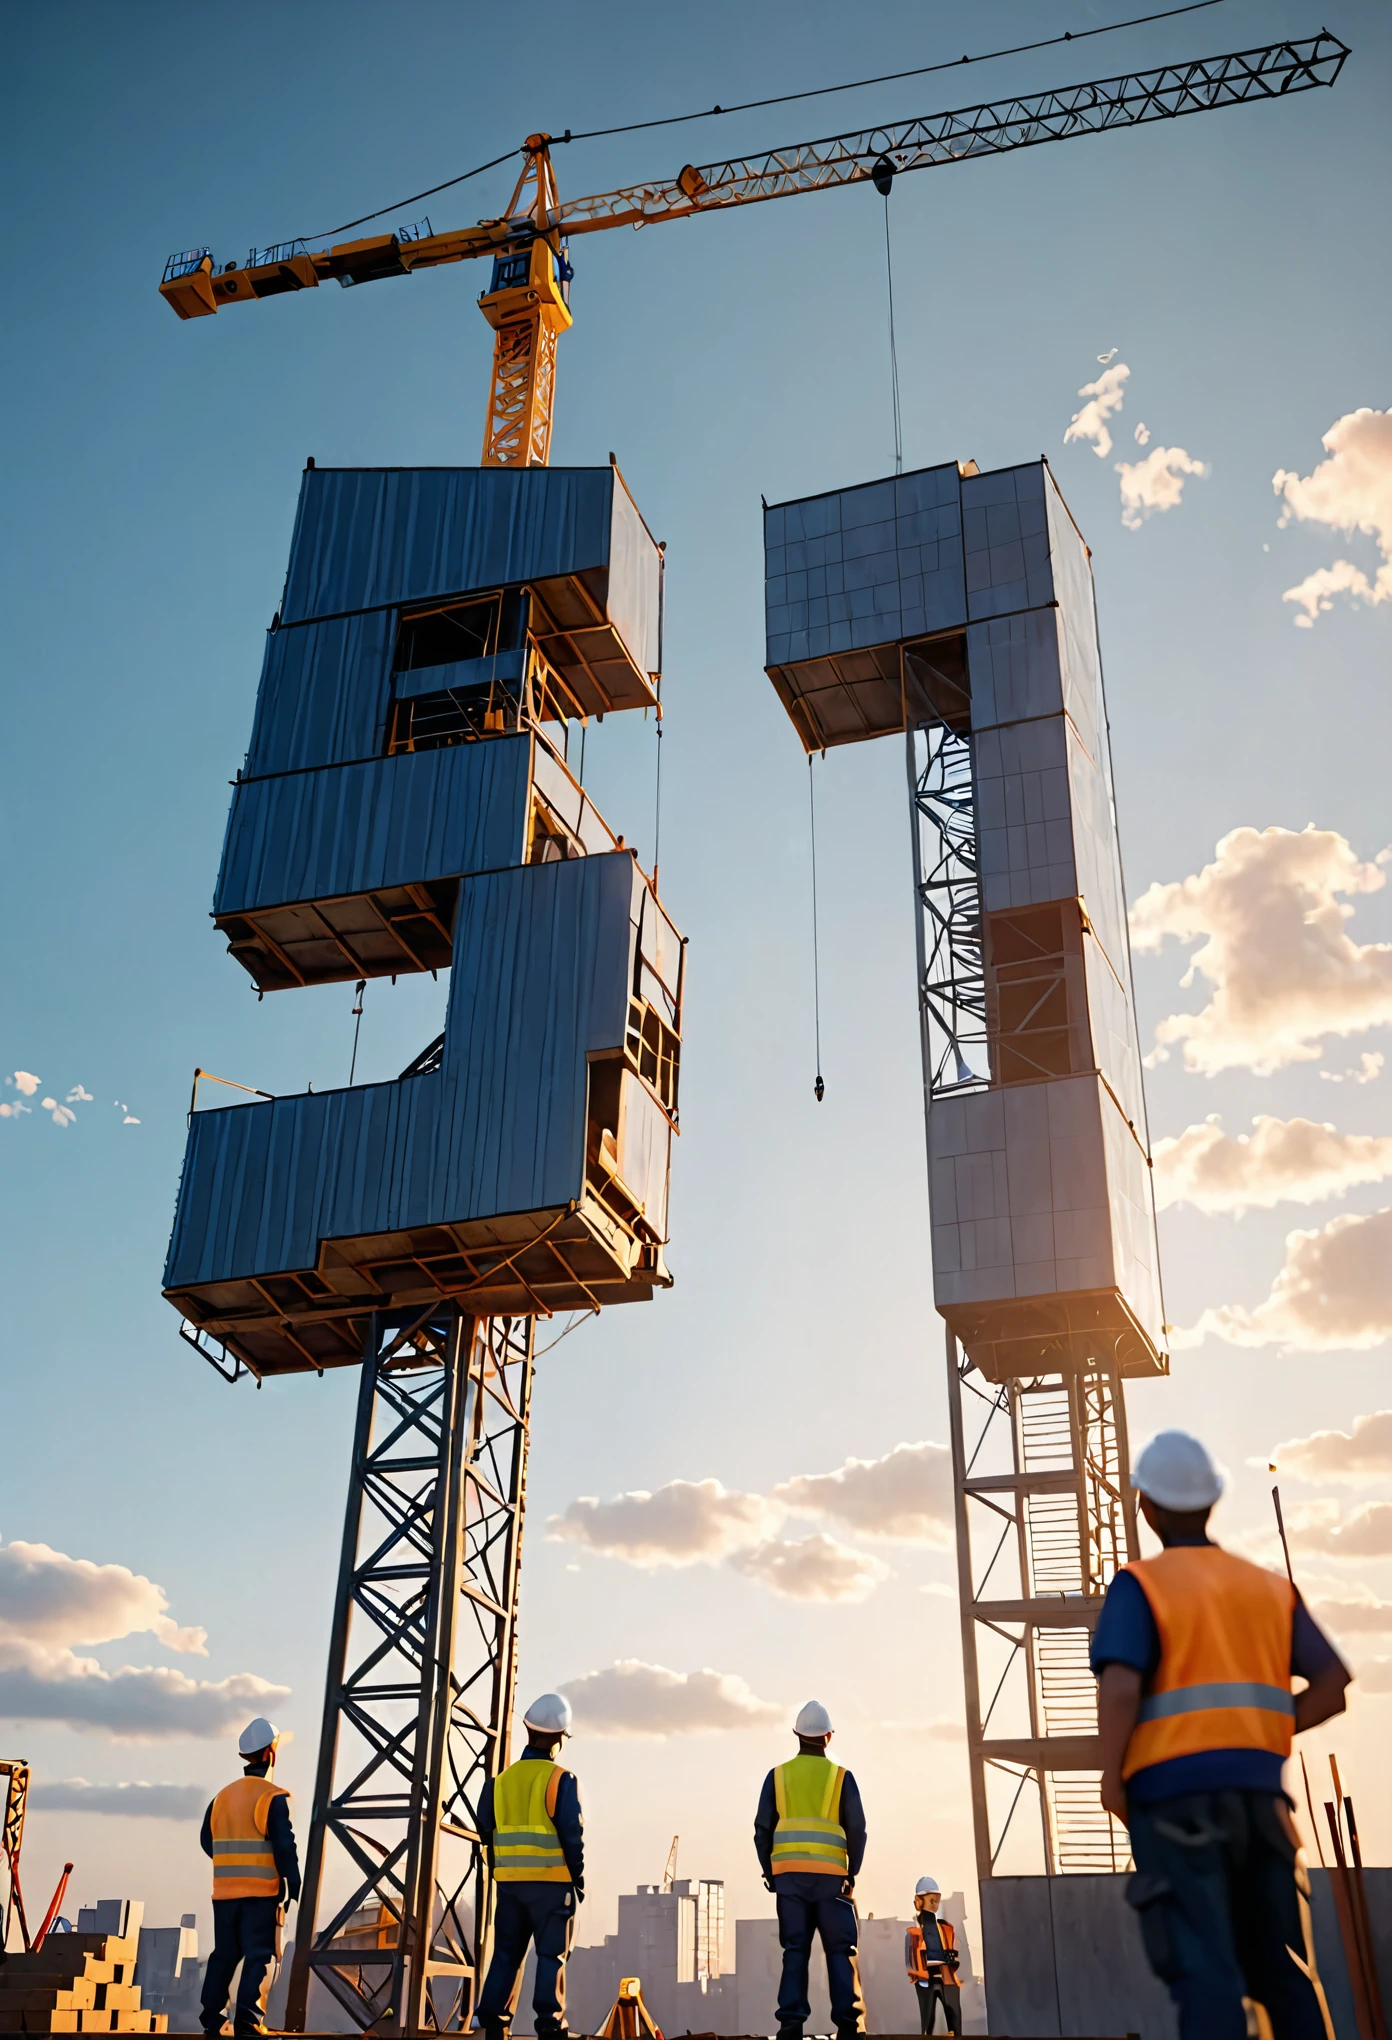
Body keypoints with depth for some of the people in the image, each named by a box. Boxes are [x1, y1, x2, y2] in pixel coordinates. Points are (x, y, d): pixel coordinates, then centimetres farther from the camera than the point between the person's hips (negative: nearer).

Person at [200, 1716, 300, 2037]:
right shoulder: (274, 1797, -10)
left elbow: (207, 1841, 16)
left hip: (224, 1890, 6)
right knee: (261, 1954, -2)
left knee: (224, 1953, 15)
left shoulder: (222, 1796, 9)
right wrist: (295, 1887, -6)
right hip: (262, 1891, -6)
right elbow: (285, 1847, -14)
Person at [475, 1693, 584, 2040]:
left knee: (505, 1954, 13)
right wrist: (578, 1880, 1)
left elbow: (486, 1832, 8)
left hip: (509, 1882, 4)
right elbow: (572, 1836, -11)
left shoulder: (500, 1780, 5)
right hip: (551, 1882, -4)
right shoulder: (561, 1780, -9)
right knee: (551, 1956, 2)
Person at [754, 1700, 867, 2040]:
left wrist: (769, 1873, 12)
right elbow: (856, 1830, 0)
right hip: (829, 1875, -2)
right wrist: (851, 1873, 8)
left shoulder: (777, 1776, 8)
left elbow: (763, 1830, 6)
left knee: (795, 1950, 5)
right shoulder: (841, 1777, 3)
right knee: (840, 1951, 4)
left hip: (788, 1874, 2)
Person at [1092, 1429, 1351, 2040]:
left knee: (1203, 1971, -7)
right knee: (1280, 1970, 16)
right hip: (1256, 1790, 5)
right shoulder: (1269, 1587, 14)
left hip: (1175, 1791, -5)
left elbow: (1119, 1689, -18)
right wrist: (1263, 1735, 15)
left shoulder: (1140, 1585, -3)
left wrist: (1110, 1778, -5)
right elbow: (1337, 1684, 7)